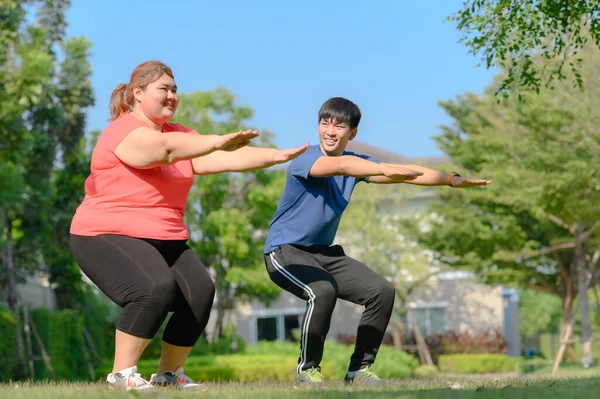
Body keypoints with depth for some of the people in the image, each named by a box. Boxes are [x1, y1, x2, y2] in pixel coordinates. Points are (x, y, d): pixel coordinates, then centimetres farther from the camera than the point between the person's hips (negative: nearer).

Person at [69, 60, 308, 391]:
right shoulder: (125, 132, -15)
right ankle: (121, 374, -18)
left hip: (164, 240, 8)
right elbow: (166, 148, -35)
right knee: (156, 288, -31)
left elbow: (222, 159, 0)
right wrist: (217, 141, -49)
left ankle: (169, 373, 6)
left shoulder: (178, 133, 12)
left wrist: (275, 156, -13)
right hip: (107, 237, -8)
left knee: (200, 292, -10)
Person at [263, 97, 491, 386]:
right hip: (285, 251, -7)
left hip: (324, 252, 7)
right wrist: (385, 170, -56)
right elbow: (340, 165, -41)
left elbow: (404, 173, -6)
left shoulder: (356, 162, 1)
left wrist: (450, 179, -18)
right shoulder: (305, 159, -20)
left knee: (382, 291, -5)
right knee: (323, 290, -34)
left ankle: (359, 368, 6)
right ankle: (307, 369, -14)